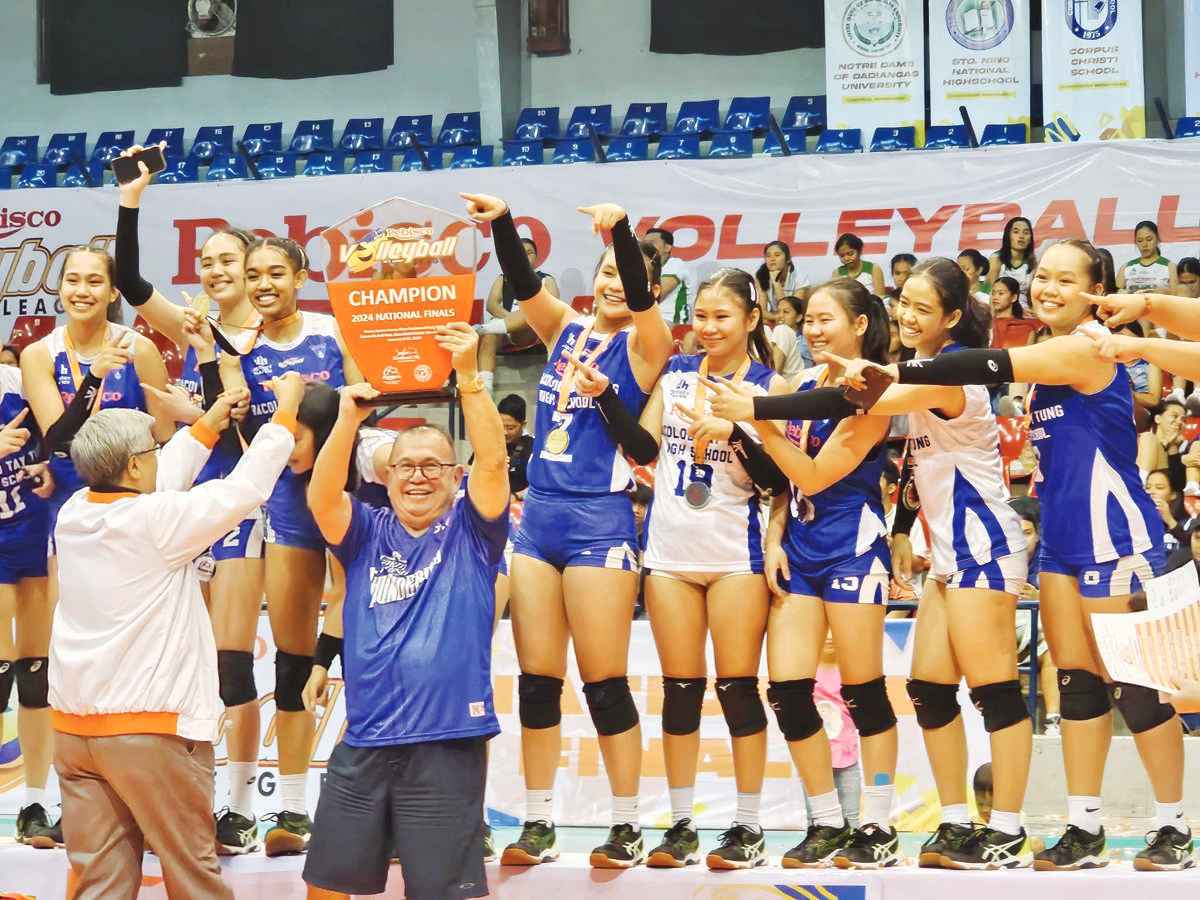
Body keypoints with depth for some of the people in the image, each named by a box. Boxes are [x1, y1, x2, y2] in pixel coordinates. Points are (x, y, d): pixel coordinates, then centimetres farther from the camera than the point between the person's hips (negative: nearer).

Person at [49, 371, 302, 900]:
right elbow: (247, 488, -8)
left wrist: (207, 426, 29)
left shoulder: (73, 515, 4)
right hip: (152, 728, -6)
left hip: (74, 728, 6)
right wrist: (286, 411, 5)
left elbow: (159, 482, 19)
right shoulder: (154, 521, -15)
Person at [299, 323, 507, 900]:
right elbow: (321, 497, -8)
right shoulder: (367, 534, 10)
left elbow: (493, 462, -10)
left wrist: (468, 377, -20)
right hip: (363, 743, 3)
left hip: (449, 744, -3)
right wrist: (348, 420, -21)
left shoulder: (470, 533, 5)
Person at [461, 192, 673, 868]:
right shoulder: (567, 330, 12)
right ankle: (539, 824, 12)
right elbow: (523, 284, -2)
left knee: (605, 683, -3)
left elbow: (641, 297, -19)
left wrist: (622, 228, -35)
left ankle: (628, 827, 6)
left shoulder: (645, 345, 0)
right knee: (537, 680, 6)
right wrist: (502, 223, -19)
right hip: (539, 516, 5)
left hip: (600, 522, -5)